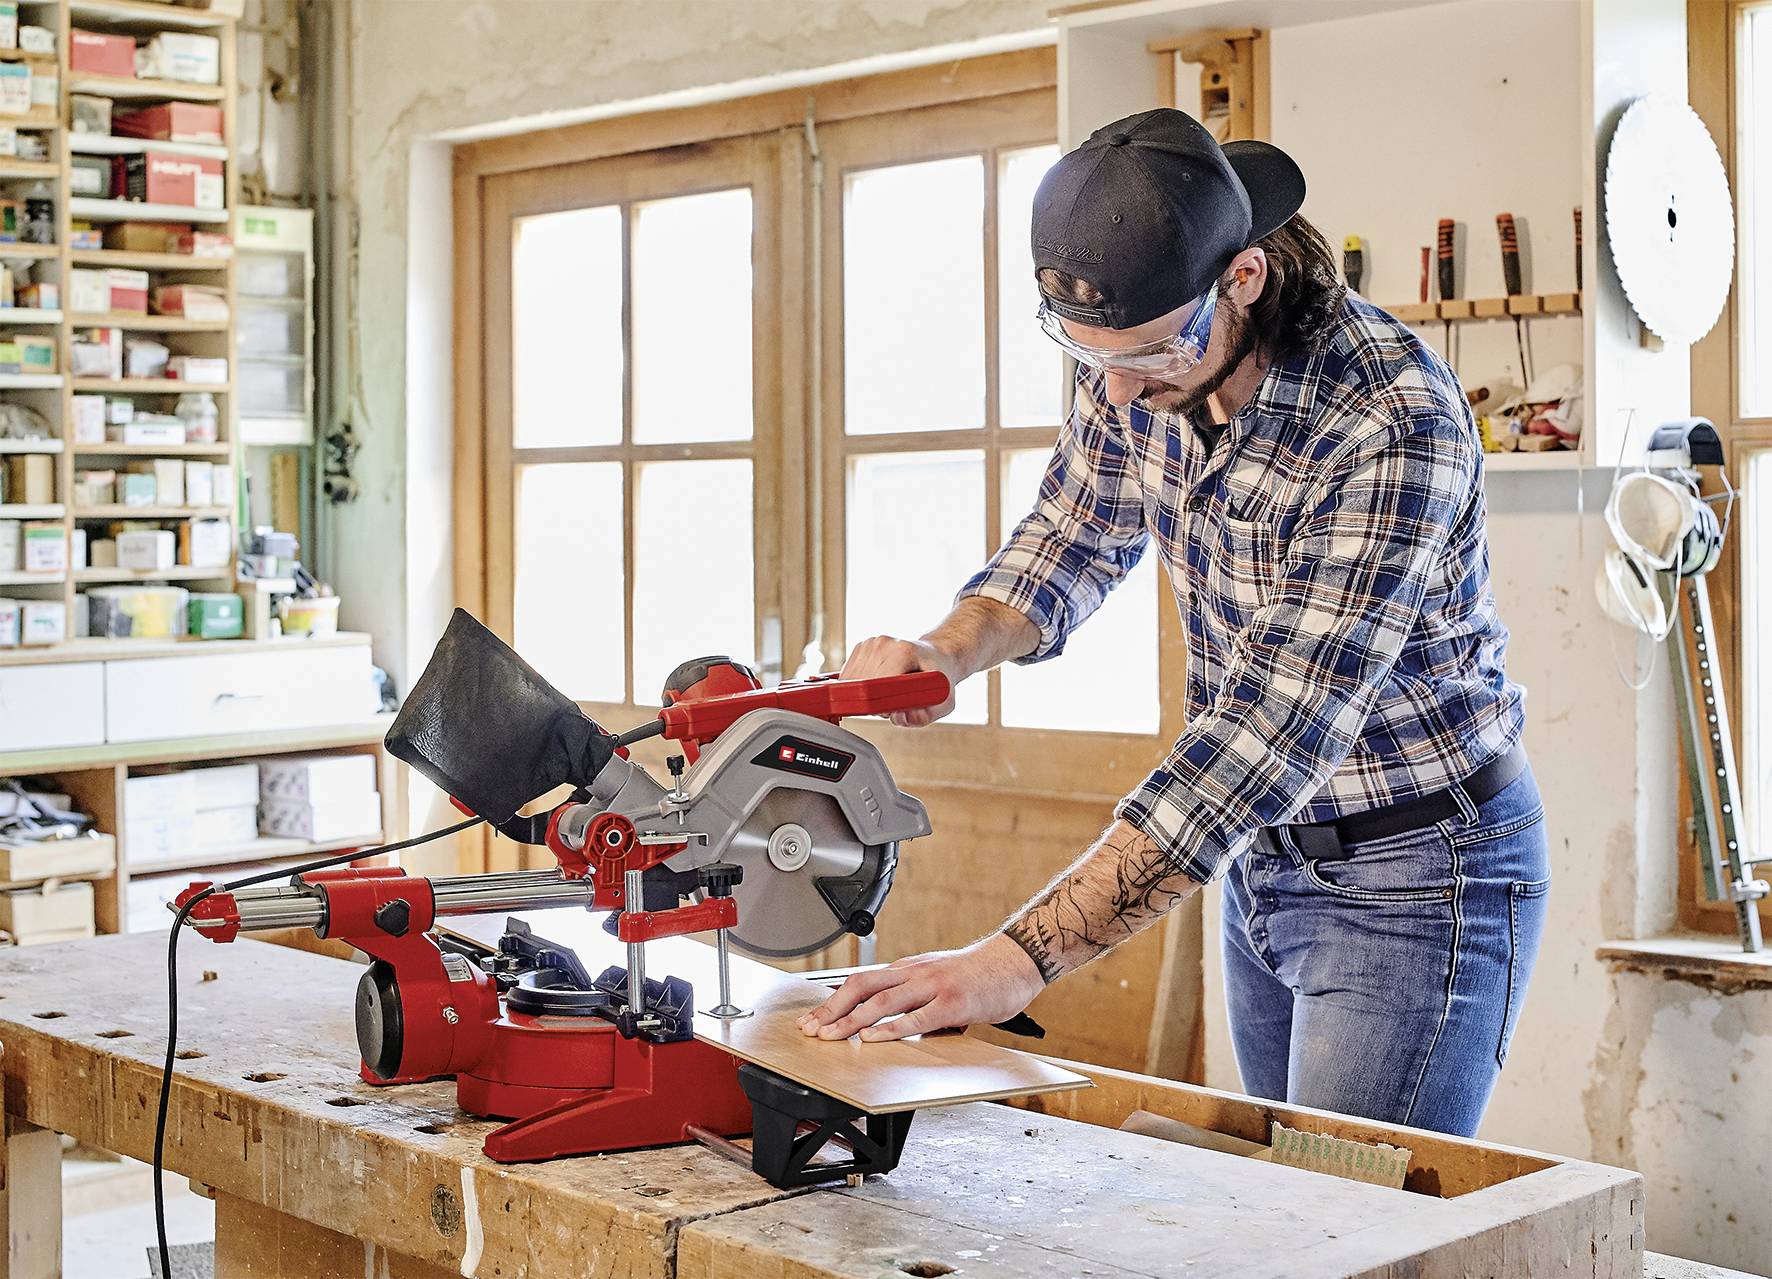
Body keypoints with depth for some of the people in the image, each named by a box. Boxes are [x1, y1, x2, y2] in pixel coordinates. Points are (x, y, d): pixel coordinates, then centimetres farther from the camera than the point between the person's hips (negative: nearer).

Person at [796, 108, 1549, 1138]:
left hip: (1415, 878, -7)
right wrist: (947, 651, -16)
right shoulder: (1138, 365, -8)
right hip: (1261, 859, 7)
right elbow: (1072, 541, 8)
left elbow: (1264, 741, -37)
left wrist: (1020, 958, -42)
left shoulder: (1397, 431, -31)